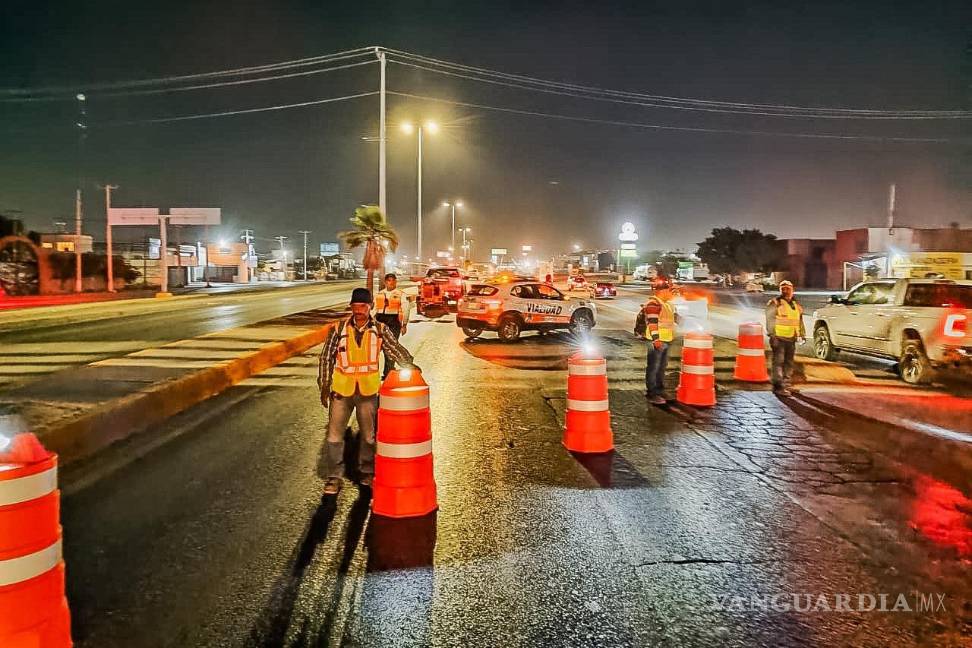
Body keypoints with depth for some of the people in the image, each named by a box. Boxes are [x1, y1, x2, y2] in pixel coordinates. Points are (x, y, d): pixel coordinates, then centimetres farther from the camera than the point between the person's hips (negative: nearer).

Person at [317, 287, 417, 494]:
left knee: (368, 434, 13)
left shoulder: (380, 330, -2)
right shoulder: (339, 329, -3)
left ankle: (367, 471, 31)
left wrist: (409, 365, -23)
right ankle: (334, 477, 15)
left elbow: (396, 349, -4)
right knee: (335, 434, 3)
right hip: (341, 390, 0)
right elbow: (326, 357, 2)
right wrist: (324, 386, 1)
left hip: (368, 391, 1)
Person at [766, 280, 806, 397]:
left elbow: (800, 322, 26)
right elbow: (770, 321, -10)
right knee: (778, 361, -11)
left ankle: (786, 384, 20)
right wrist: (772, 336, -16)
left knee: (789, 362, 11)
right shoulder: (775, 303, -4)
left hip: (791, 339, 7)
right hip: (779, 338, -7)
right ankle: (778, 386, -12)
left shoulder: (796, 306, 18)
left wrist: (802, 335, 21)